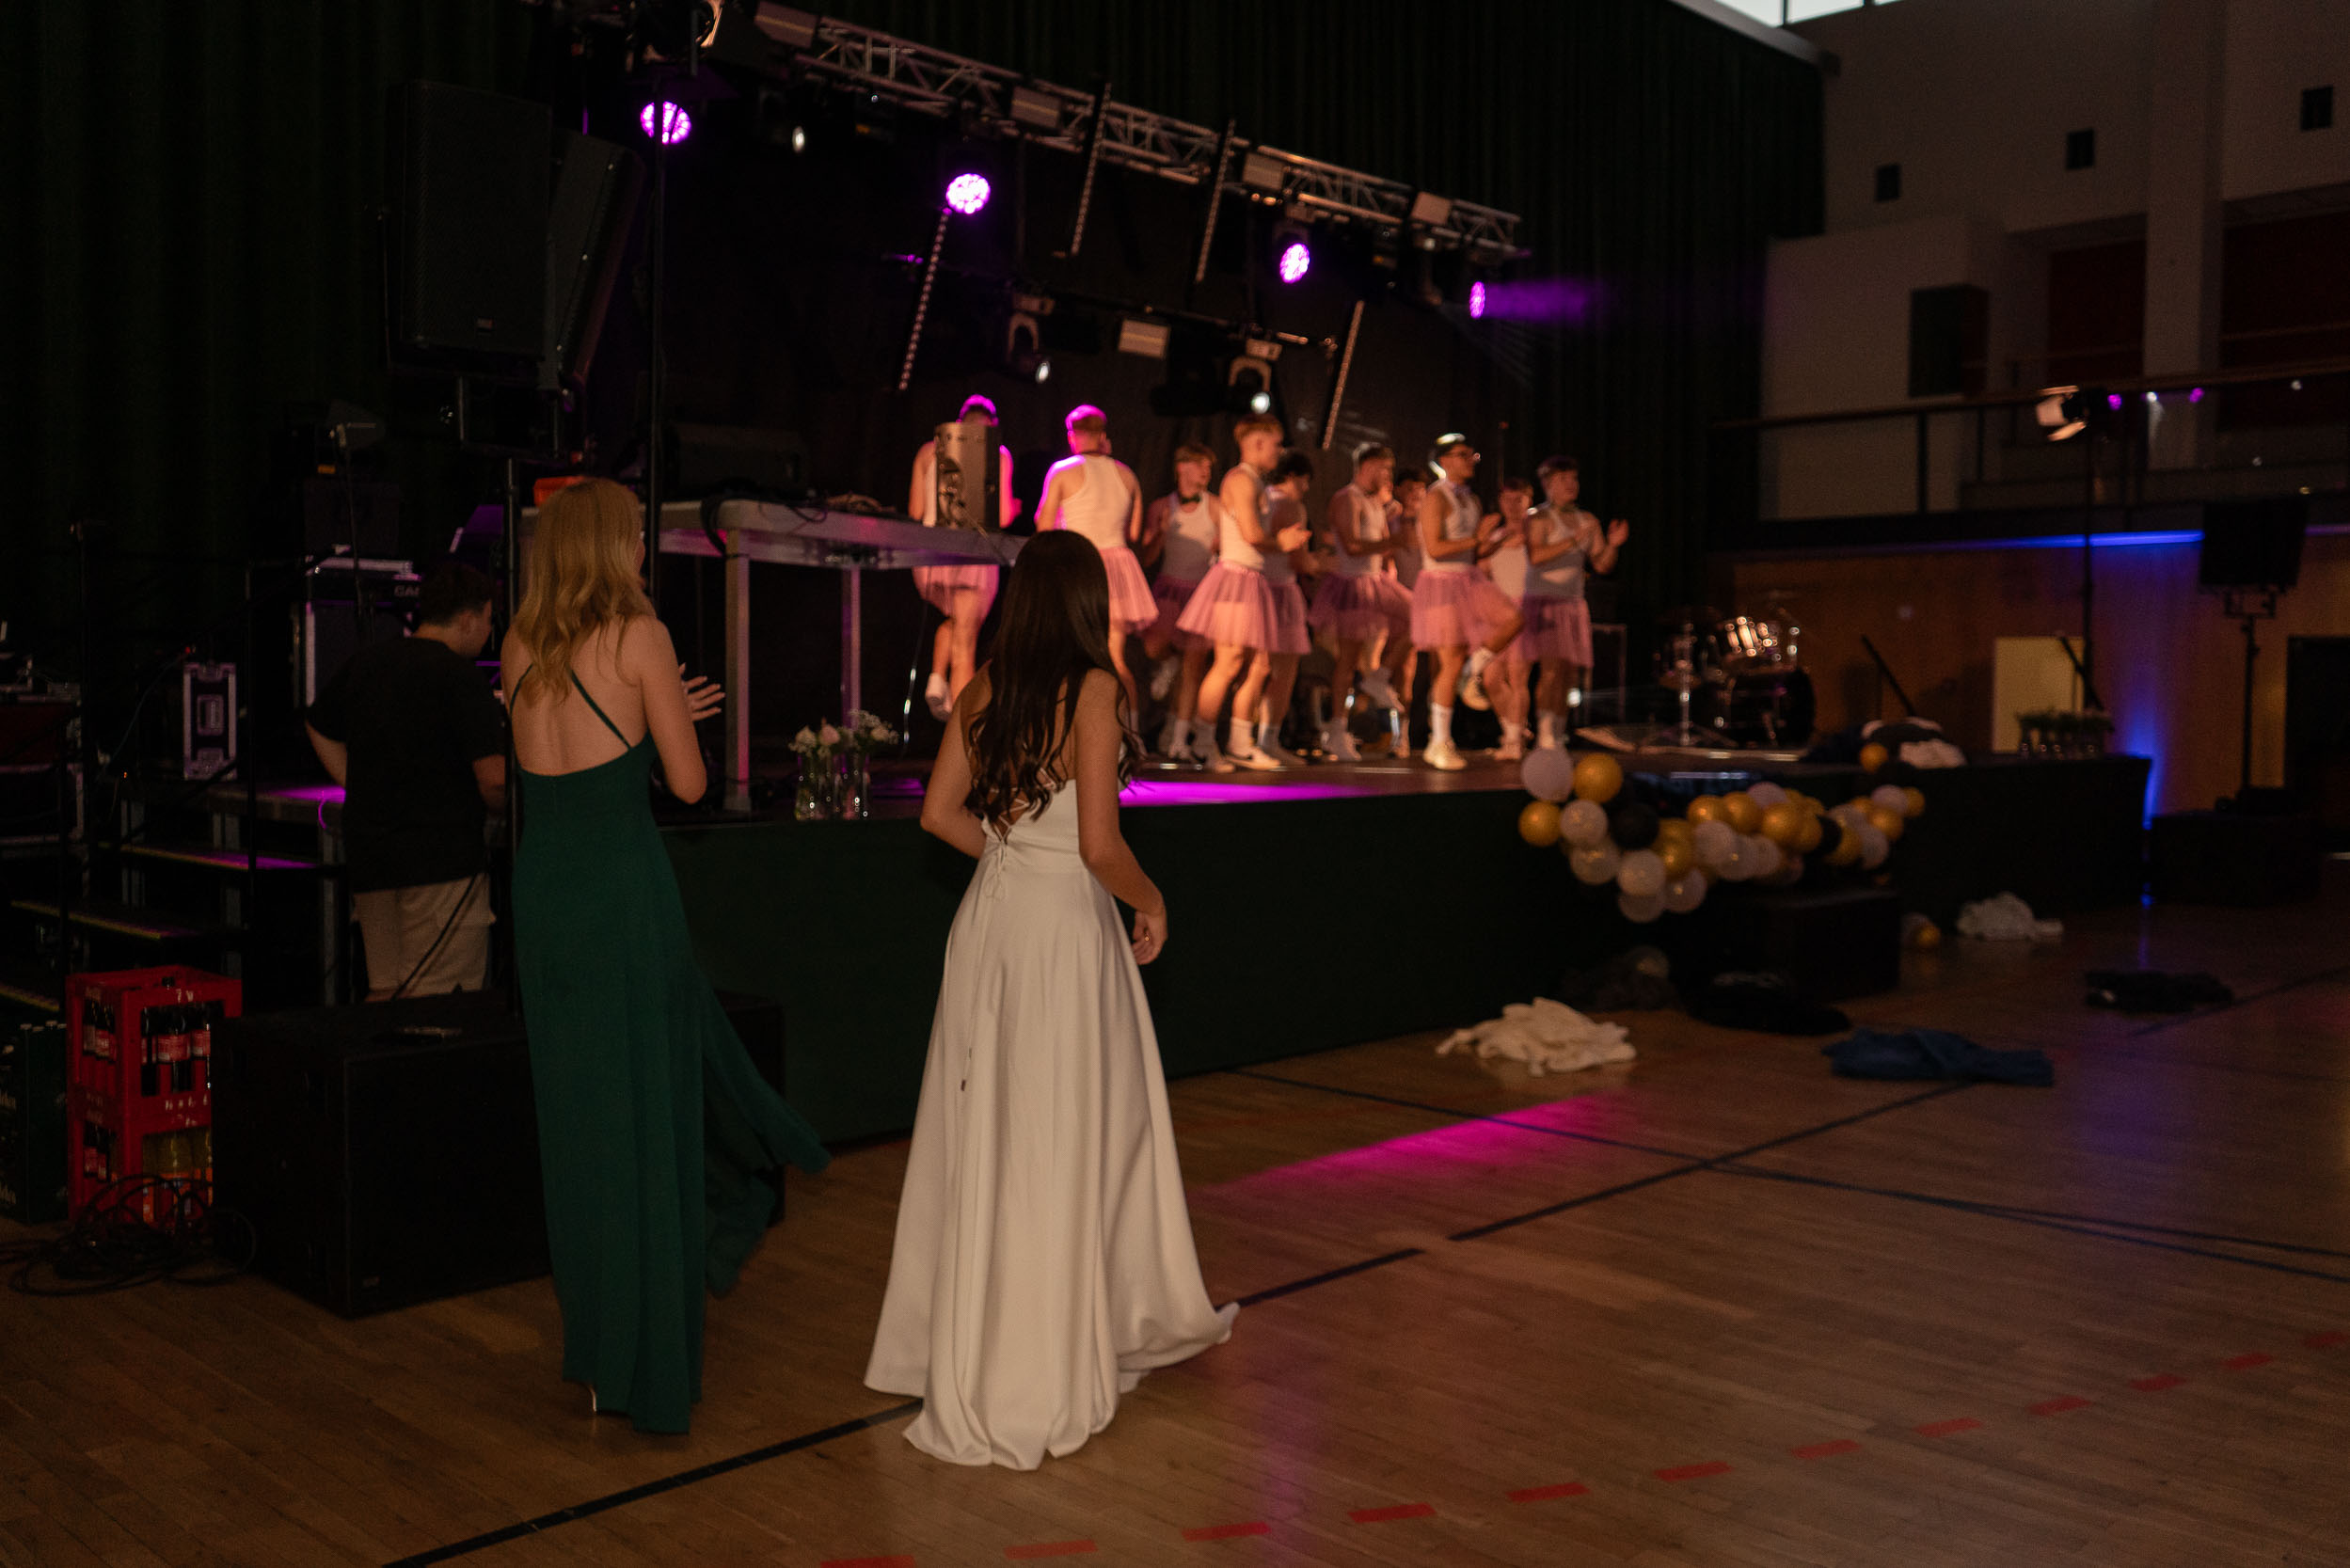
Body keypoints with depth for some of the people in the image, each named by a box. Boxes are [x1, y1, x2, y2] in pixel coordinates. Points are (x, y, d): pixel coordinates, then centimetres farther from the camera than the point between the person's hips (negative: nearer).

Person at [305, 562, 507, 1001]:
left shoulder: (363, 664, 13)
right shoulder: (462, 678, -11)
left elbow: (318, 727, 30)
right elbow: (494, 779, -18)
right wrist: (498, 807, 5)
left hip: (367, 858, 7)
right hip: (443, 858, -7)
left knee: (384, 992, 15)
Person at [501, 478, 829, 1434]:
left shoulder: (522, 646, 9)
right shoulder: (639, 637, -8)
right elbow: (688, 783, -4)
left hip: (541, 887, 6)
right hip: (625, 889, -6)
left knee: (573, 1116, 15)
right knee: (646, 1115, 4)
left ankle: (592, 1346, 27)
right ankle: (644, 1364, 12)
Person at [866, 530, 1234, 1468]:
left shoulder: (986, 688, 4)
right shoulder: (1093, 690, -13)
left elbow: (941, 812, 8)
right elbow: (1100, 845, -17)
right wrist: (1152, 903, 0)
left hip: (990, 914, 6)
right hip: (1066, 924, -6)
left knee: (984, 1133, 16)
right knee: (1060, 1145, 4)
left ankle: (966, 1348, 31)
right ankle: (1038, 1384, 16)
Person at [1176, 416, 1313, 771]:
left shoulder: (1257, 483, 20)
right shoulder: (1240, 479, -10)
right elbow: (1251, 533, -19)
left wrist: (1282, 541, 8)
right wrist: (1279, 542, -1)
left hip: (1256, 581, 10)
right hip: (1236, 577, -10)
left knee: (1259, 667, 9)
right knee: (1229, 664, -10)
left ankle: (1241, 745, 14)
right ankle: (1203, 743, -3)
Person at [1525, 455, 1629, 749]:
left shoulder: (1588, 521, 13)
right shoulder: (1538, 518, -5)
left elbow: (1602, 565, 10)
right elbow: (1536, 556, -21)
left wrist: (1613, 544, -10)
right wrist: (1574, 540, -25)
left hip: (1573, 606, 6)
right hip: (1543, 603, -6)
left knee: (1570, 675, 3)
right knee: (1552, 668, -19)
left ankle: (1557, 741, 9)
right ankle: (1544, 739, -20)